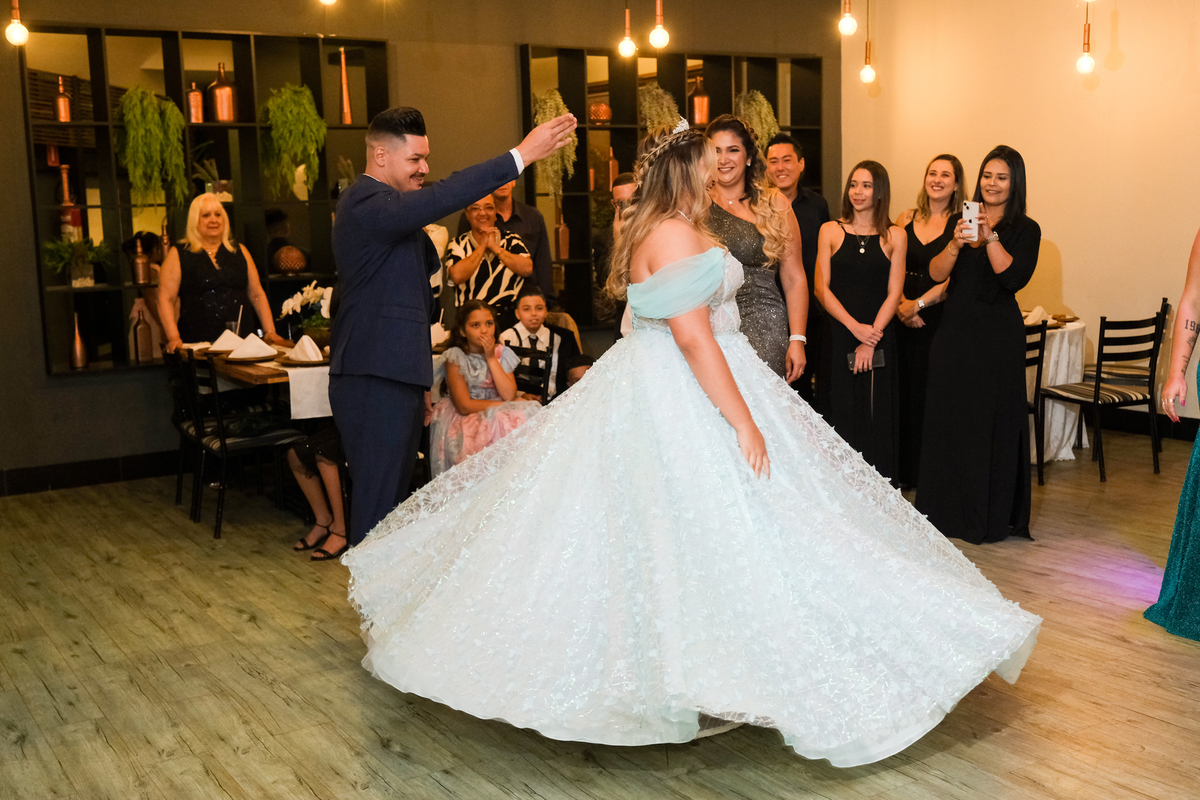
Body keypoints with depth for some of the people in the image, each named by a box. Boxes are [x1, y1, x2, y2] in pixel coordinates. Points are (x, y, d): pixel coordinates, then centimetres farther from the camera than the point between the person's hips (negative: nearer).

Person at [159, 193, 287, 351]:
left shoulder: (240, 252, 18)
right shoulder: (178, 255, 8)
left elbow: (257, 295, 19)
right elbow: (165, 299, 2)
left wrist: (270, 332, 8)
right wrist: (173, 338, -11)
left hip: (241, 342, 2)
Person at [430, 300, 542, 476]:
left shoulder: (502, 353, 6)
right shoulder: (455, 357, -7)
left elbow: (509, 395, -9)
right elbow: (464, 406, -14)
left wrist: (491, 358, -10)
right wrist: (504, 406, -10)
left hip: (496, 415, 5)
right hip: (463, 421, -5)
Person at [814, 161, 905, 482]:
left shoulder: (894, 236, 6)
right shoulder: (830, 231, 5)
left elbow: (894, 293, 1)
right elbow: (822, 289, -1)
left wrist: (872, 338, -9)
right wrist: (855, 328, -11)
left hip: (880, 339, 0)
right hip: (839, 337, 0)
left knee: (878, 416, 2)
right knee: (841, 416, 1)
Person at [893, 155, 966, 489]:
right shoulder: (906, 219, 10)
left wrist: (919, 303, -13)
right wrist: (901, 304, -9)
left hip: (941, 316, -3)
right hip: (903, 319, 3)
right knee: (904, 389, 5)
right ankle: (904, 470, 17)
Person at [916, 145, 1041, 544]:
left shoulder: (1025, 229, -1)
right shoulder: (959, 220, 9)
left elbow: (1015, 278, -15)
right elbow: (936, 275, 1)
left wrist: (990, 237, -21)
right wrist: (956, 244, -16)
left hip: (998, 336, -4)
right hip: (954, 331, 4)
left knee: (993, 420, 1)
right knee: (947, 417, 7)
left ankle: (991, 517, 12)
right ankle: (948, 509, 19)